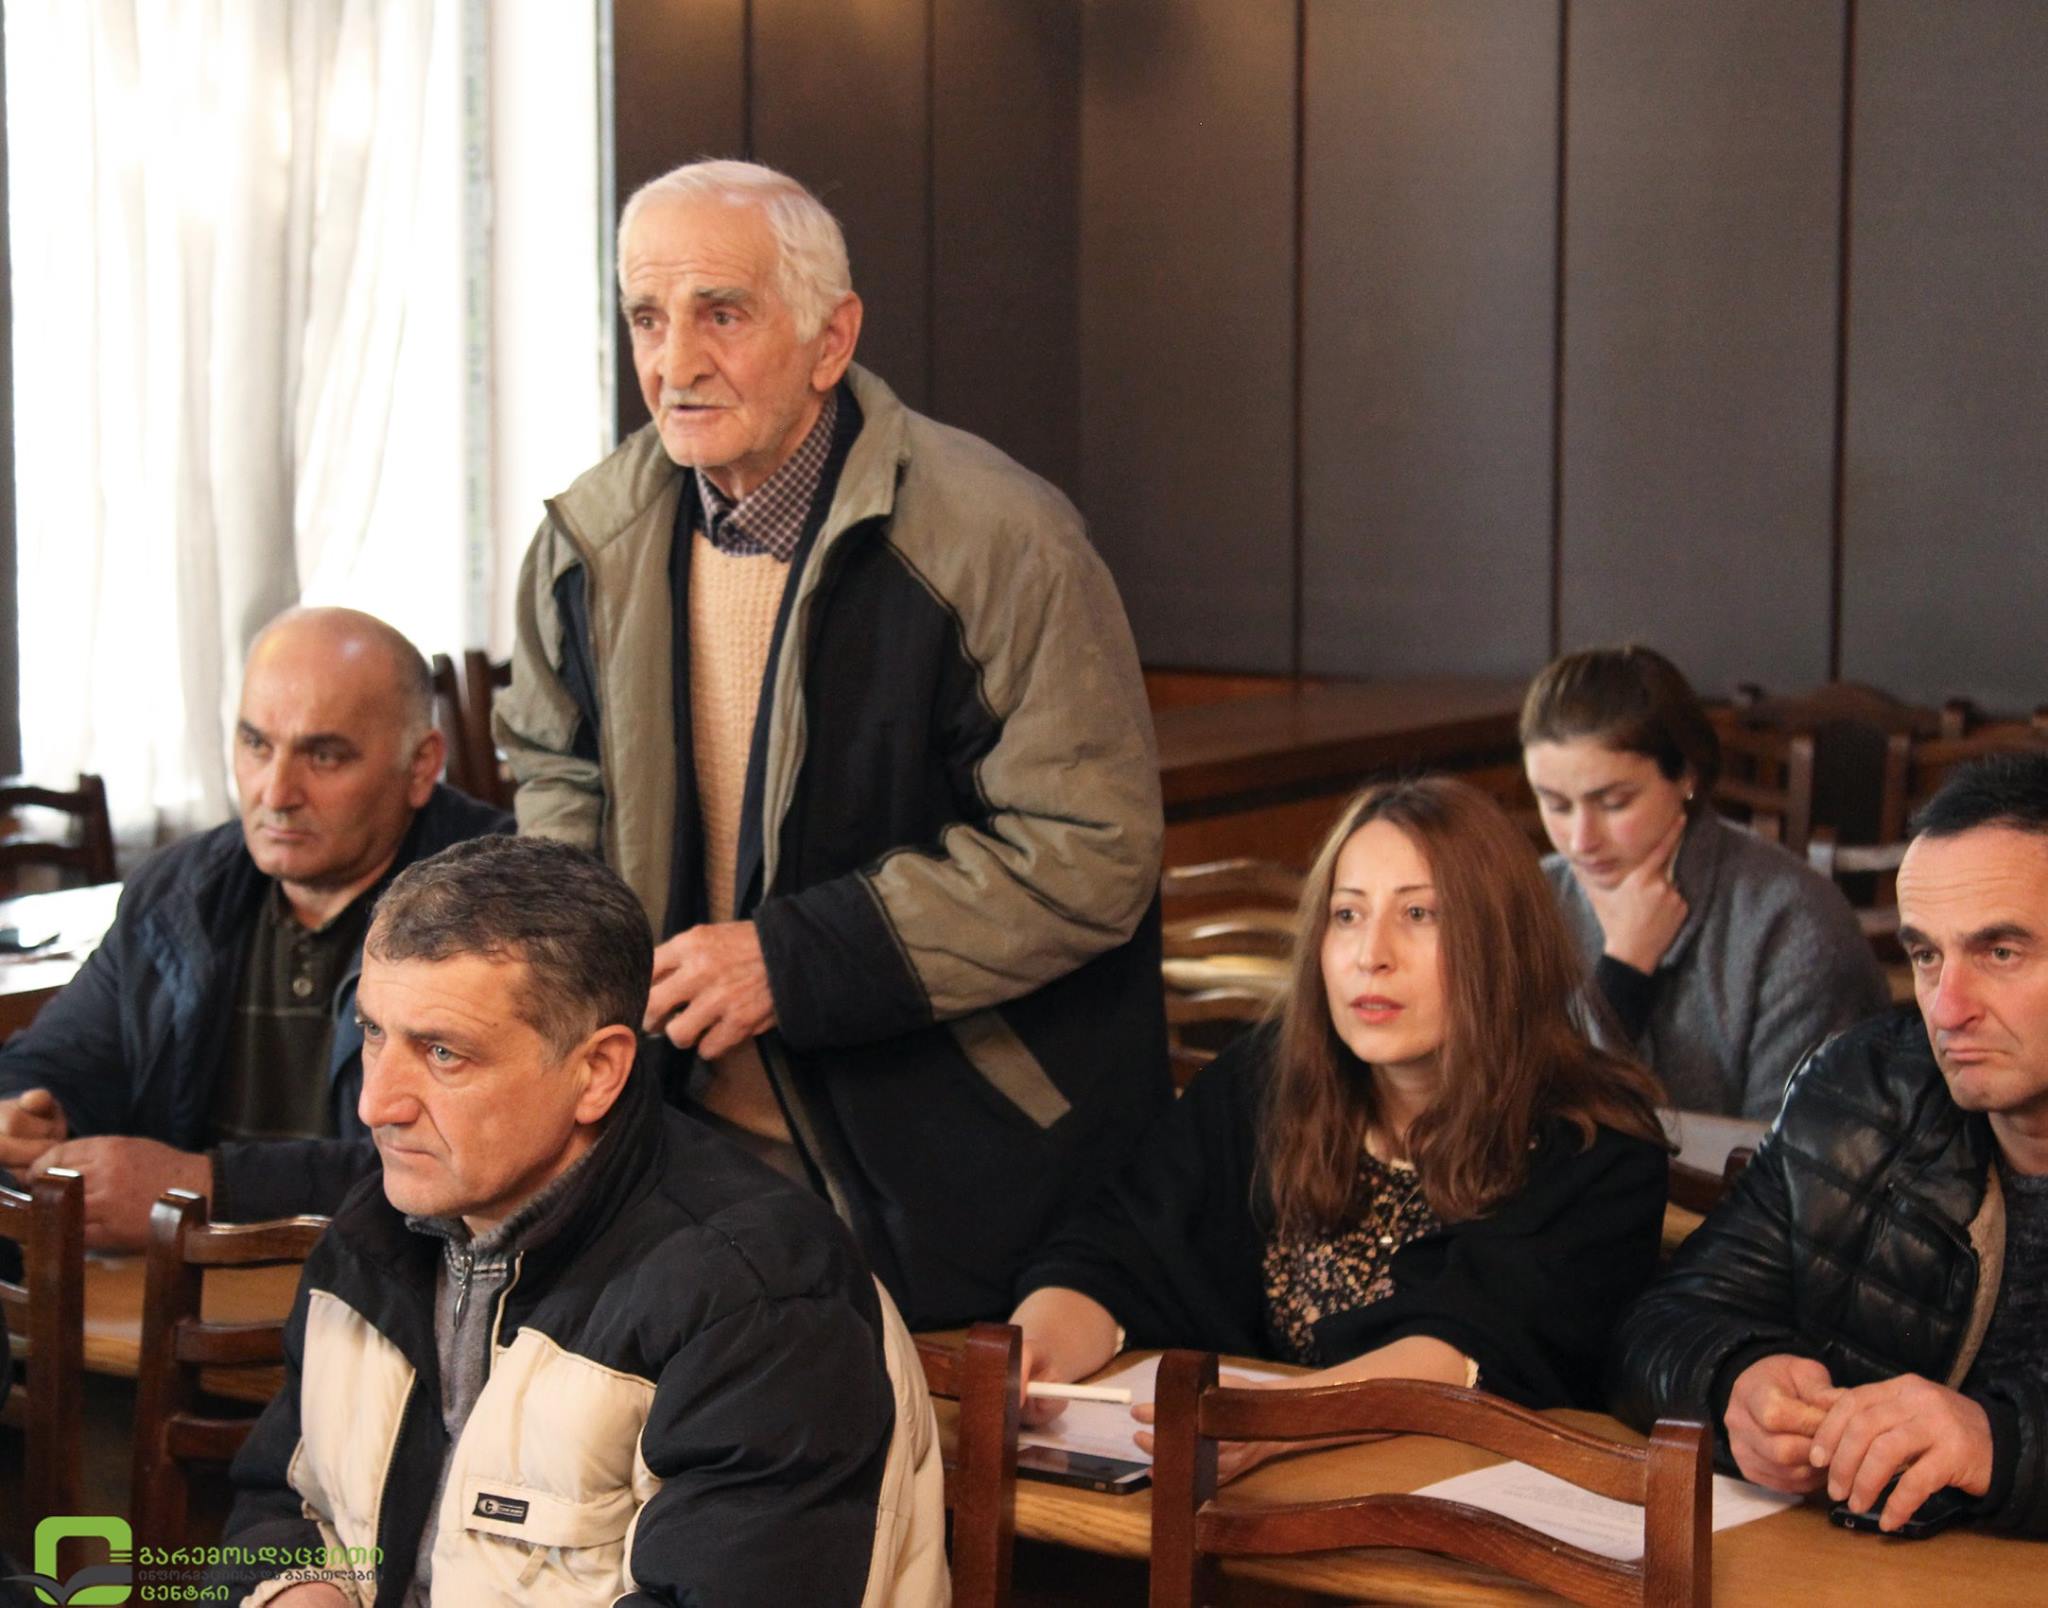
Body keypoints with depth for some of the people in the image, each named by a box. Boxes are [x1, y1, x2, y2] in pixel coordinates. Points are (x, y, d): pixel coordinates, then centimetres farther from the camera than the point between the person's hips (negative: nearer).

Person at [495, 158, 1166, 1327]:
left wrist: (794, 961, -21)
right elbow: (554, 771, 20)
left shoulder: (999, 543, -17)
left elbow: (1088, 856, -18)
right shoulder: (595, 541, 3)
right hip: (692, 1138, 5)